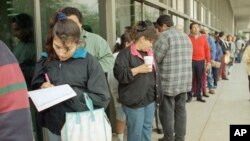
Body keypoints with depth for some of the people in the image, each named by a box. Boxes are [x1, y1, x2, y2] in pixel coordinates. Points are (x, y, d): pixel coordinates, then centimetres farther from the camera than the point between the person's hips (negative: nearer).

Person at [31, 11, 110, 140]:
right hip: (54, 127, 4)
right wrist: (42, 89, -12)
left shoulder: (89, 61, -12)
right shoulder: (46, 60, 0)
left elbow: (102, 99, -13)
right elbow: (34, 89, 10)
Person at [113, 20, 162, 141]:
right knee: (136, 131, 2)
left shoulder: (149, 53, 14)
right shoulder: (126, 53, -11)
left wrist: (157, 94, 17)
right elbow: (119, 74, -19)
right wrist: (138, 69, -23)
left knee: (147, 128, 18)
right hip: (134, 100, -7)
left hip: (150, 98, 8)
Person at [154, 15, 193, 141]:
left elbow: (154, 58, -13)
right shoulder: (185, 36, 14)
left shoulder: (165, 36, -12)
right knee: (180, 109, 14)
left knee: (167, 111, 5)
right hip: (184, 81, 8)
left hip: (169, 82, -8)